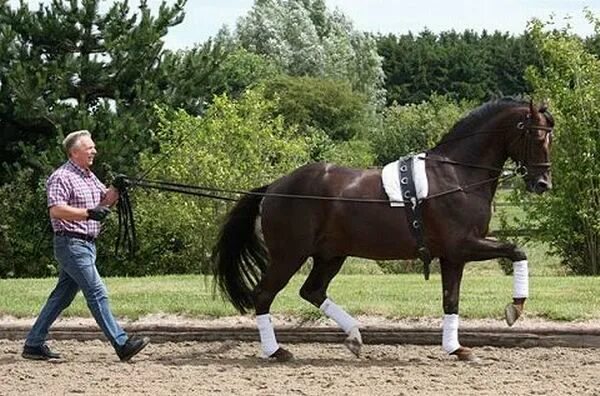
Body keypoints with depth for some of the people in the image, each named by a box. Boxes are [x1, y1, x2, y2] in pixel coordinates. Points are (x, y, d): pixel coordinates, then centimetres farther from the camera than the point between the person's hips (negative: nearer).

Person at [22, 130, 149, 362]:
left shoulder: (89, 176, 18)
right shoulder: (62, 177, -11)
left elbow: (105, 200, 20)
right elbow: (56, 210, -22)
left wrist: (116, 190, -1)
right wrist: (89, 213, -30)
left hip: (87, 244, 10)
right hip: (71, 244, -10)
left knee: (62, 297, 11)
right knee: (97, 294, -11)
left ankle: (33, 344, 17)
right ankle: (122, 345, -13)